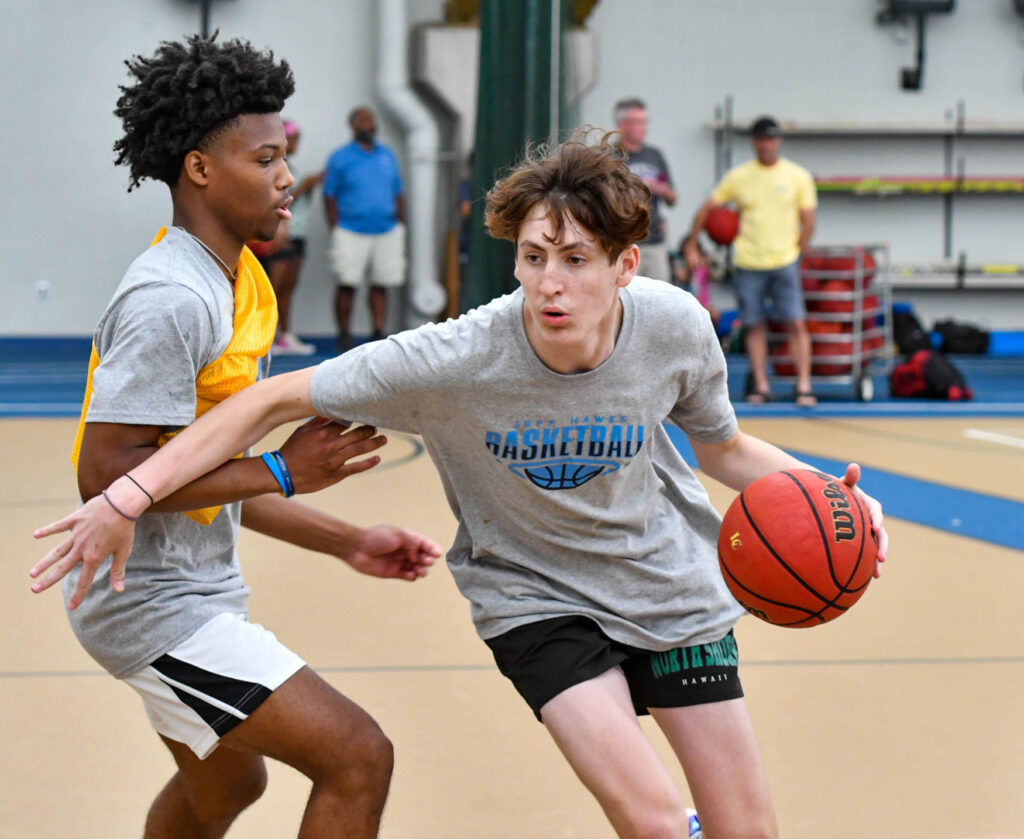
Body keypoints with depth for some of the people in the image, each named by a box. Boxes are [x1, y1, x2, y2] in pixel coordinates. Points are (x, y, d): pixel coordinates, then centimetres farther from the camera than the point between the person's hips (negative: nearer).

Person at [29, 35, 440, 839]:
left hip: (197, 586, 11)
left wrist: (348, 542, 11)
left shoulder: (229, 285, 10)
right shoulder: (169, 299, -22)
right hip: (152, 600, -11)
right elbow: (106, 473, -27)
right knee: (358, 760, -15)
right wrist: (279, 469, -23)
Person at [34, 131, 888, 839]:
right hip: (536, 596, -3)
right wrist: (127, 496, -28)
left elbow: (721, 446, 0)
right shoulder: (455, 363, -29)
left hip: (671, 581, 3)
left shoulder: (675, 327, -20)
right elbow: (277, 400, -22)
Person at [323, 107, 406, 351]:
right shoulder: (340, 159, 1)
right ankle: (344, 336, 5)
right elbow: (329, 196, 0)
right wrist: (336, 234, -7)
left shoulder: (387, 155, 14)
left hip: (387, 232, 4)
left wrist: (401, 228, 12)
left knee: (381, 285, 3)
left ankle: (378, 333, 7)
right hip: (352, 234, -4)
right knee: (347, 285, -3)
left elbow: (397, 194, 18)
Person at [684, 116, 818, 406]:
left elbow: (807, 221, 7)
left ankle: (803, 386, -9)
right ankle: (761, 386, 11)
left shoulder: (798, 177, 2)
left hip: (784, 262, -1)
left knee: (796, 324, -10)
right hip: (747, 263, 1)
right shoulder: (738, 176, 2)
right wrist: (692, 246, 10)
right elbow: (706, 209, 10)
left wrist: (795, 253, 2)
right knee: (754, 325, 4)